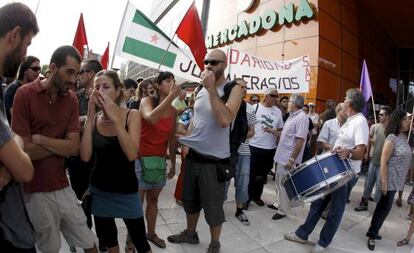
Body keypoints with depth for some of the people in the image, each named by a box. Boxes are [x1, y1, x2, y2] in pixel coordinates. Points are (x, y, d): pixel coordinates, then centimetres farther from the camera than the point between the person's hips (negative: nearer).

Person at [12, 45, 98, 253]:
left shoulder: (71, 99, 1)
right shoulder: (25, 94, -10)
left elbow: (74, 147, -7)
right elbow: (24, 150, -16)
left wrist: (40, 138, -16)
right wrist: (60, 144, -8)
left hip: (62, 187, 4)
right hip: (34, 190, -3)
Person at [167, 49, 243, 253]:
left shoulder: (233, 89, -12)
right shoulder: (200, 89, 7)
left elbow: (225, 120, -29)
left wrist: (211, 88, -25)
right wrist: (186, 139, 11)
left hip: (214, 160, -6)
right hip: (193, 156, 6)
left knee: (213, 206, 9)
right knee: (190, 199, 22)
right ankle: (190, 233, 46)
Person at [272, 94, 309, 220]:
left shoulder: (302, 118, -18)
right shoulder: (292, 116, 12)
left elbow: (300, 140, -23)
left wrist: (292, 159, -25)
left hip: (288, 157, -9)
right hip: (281, 155, 10)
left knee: (283, 184, 0)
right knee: (279, 182, 19)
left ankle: (283, 210, 14)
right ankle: (279, 203, 34)